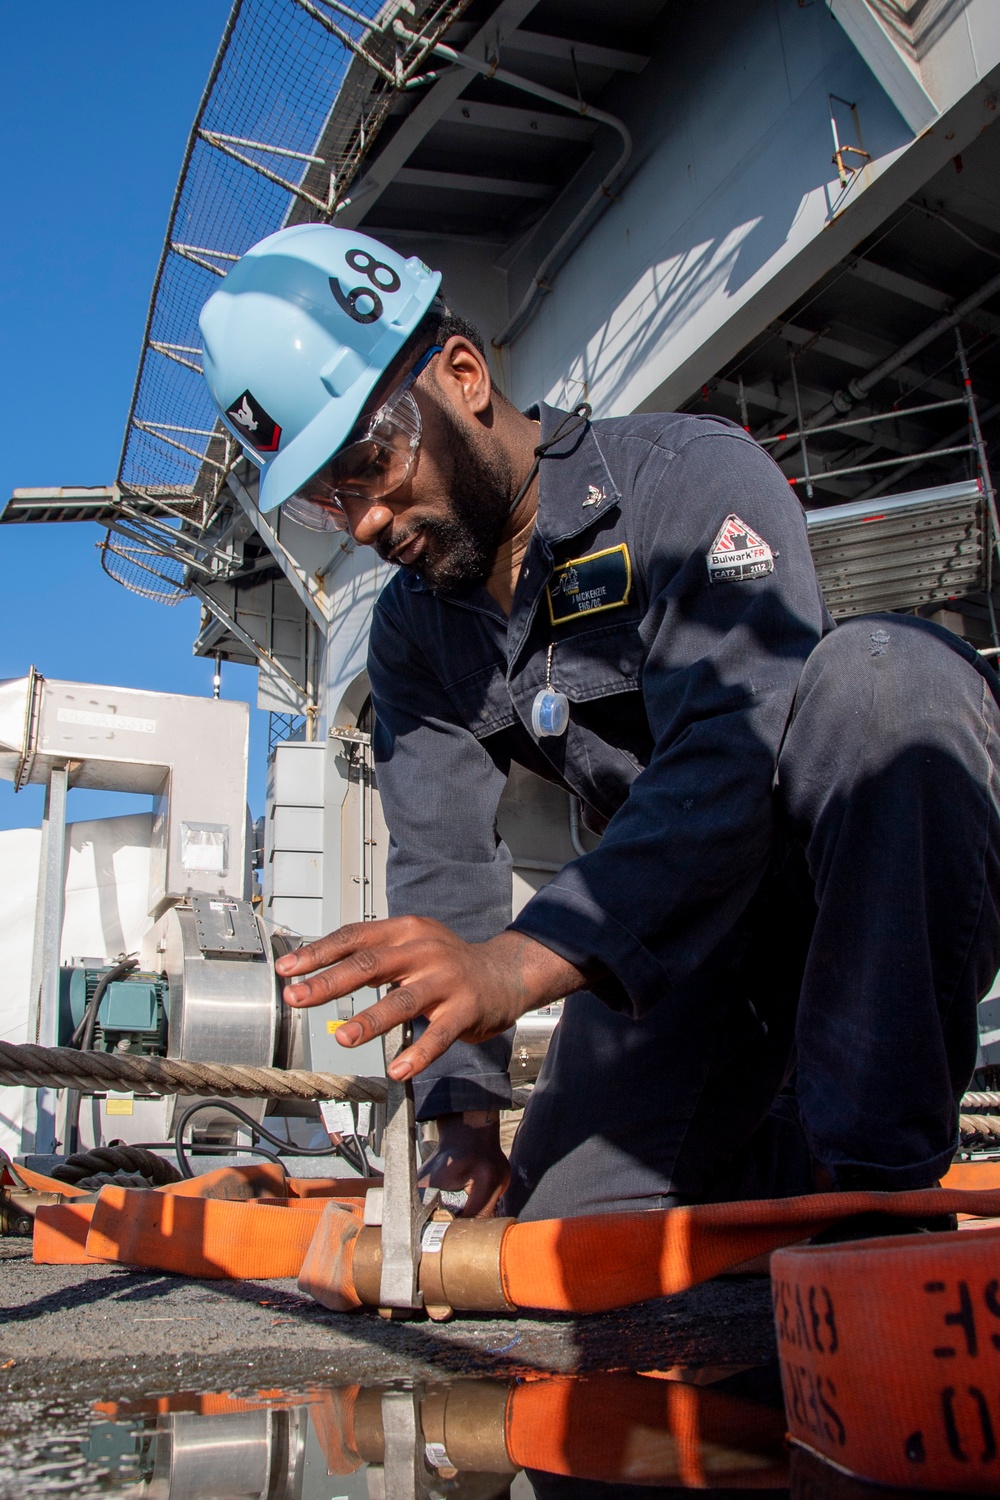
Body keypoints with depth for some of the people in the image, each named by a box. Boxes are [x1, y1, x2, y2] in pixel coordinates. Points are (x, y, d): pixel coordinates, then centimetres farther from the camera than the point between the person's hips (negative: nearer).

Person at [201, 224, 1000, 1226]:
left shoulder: (695, 477, -18)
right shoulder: (411, 636, 3)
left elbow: (734, 761, -33)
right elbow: (441, 870, -5)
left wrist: (519, 962, -45)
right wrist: (464, 1117, -15)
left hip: (895, 896, -4)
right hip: (672, 930, 5)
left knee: (880, 668, -36)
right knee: (562, 1221, -9)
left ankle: (873, 1161, -28)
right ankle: (769, 1139, 17)